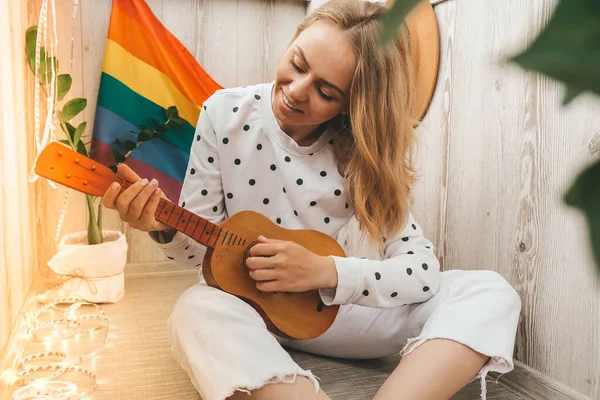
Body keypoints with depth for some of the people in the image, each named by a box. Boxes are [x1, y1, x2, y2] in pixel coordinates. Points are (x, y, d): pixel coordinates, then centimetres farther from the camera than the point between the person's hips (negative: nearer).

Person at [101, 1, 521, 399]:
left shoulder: (362, 152, -12)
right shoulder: (226, 113, -12)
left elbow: (424, 269, -15)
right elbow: (199, 247, -7)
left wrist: (325, 270, -28)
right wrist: (165, 225, -29)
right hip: (239, 303, -1)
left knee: (491, 294, -17)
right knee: (197, 313, -39)